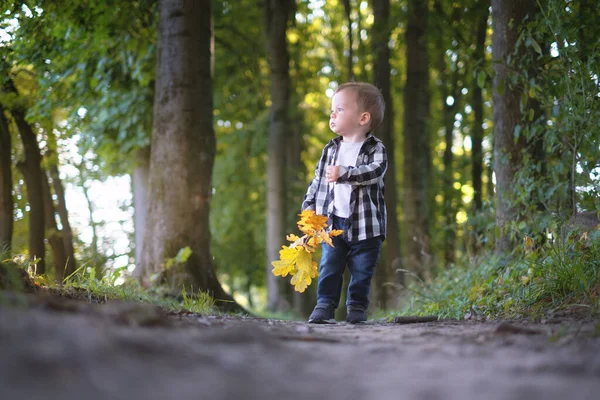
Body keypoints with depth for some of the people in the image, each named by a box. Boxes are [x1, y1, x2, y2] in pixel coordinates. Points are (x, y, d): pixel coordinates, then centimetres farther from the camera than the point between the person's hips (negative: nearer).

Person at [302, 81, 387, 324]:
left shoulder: (375, 149, -4)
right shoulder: (330, 150, 11)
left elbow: (375, 171, -23)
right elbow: (318, 179, 14)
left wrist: (344, 173, -28)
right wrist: (310, 206, 4)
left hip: (365, 224, -3)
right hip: (333, 222, 3)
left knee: (361, 270, 5)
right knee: (329, 267, -1)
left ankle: (357, 307, 17)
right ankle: (325, 305, 3)